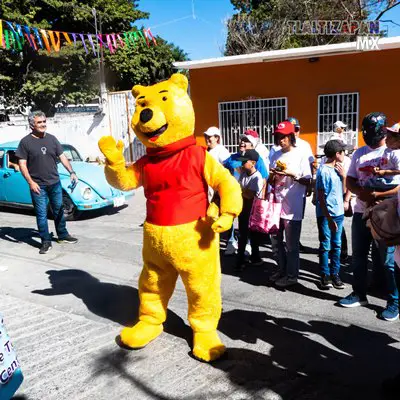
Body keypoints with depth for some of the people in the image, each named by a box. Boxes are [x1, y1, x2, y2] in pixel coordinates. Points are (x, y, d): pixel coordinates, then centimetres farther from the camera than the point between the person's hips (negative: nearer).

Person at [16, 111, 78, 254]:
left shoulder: (52, 139, 4)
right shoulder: (26, 142, -6)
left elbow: (62, 157, 5)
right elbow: (22, 164, -7)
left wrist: (72, 172, -8)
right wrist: (30, 182, -17)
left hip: (55, 183, 4)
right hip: (38, 185, -3)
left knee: (59, 210, 15)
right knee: (41, 214, 2)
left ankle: (62, 235, 30)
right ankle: (46, 242, 12)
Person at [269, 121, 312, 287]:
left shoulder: (300, 155, -6)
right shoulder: (275, 155, 10)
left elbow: (307, 182, -6)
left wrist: (292, 174, -18)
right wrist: (272, 176, -7)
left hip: (293, 206, -6)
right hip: (277, 204, 6)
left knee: (291, 243, 3)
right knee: (275, 240, 15)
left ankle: (292, 275, 17)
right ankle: (282, 269, 32)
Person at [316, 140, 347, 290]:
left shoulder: (337, 169, 8)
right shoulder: (324, 171, -15)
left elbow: (343, 191, 15)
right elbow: (321, 197, -16)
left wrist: (343, 176, 1)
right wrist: (329, 218, -18)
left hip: (339, 213, 7)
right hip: (326, 215, -7)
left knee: (337, 245, 11)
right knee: (325, 246, 3)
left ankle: (335, 274, 20)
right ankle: (325, 275, 14)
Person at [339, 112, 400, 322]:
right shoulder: (359, 153, 10)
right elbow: (349, 180, 10)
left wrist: (376, 195, -24)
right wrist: (361, 193, -9)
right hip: (361, 212, 6)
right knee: (358, 256, 14)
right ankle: (359, 294, 30)